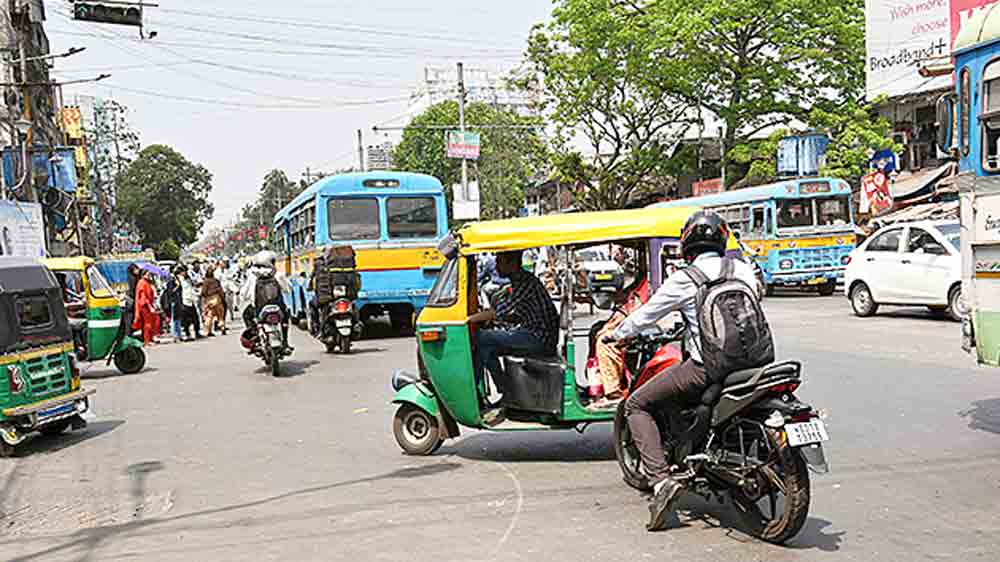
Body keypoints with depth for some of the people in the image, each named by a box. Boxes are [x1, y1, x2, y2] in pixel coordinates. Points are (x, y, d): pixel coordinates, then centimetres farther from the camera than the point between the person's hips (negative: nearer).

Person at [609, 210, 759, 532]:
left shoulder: (684, 279, -6)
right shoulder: (743, 269, 7)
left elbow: (645, 315, 4)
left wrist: (617, 334, 23)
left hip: (704, 369, -6)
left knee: (636, 405, 6)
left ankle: (661, 478, -10)